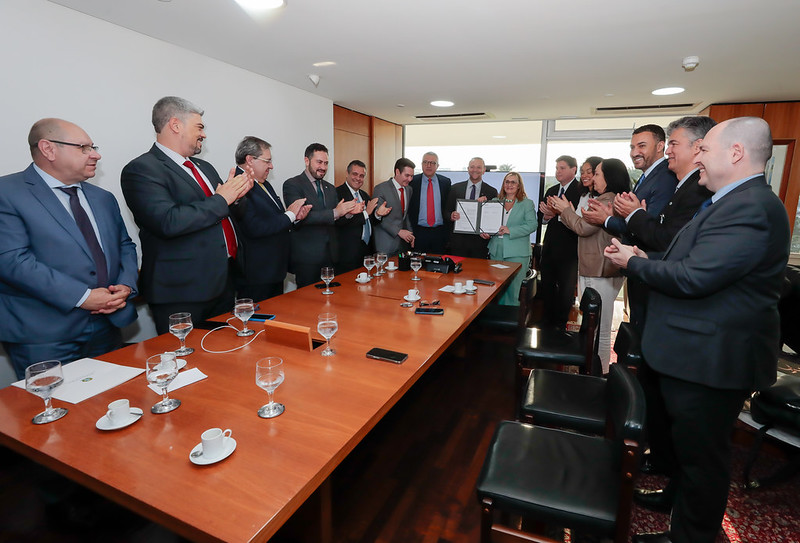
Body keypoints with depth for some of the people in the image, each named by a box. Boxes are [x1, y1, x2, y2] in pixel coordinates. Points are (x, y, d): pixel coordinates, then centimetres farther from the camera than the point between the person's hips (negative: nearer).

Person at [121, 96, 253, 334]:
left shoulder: (204, 167, 17)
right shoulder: (142, 169, -9)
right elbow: (169, 222, -24)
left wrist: (234, 195, 2)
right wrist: (220, 200, -14)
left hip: (223, 285, 8)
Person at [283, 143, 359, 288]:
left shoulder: (330, 188, 17)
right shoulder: (292, 185, -4)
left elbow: (337, 221, 14)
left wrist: (348, 211, -8)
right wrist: (335, 213, -23)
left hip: (330, 255, 6)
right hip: (307, 258, -6)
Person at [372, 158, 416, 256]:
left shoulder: (409, 190, 11)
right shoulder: (380, 189, -9)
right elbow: (379, 217, -13)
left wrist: (410, 235, 5)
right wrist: (398, 231, -17)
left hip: (404, 242, 5)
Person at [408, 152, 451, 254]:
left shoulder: (446, 182, 6)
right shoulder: (412, 181, 1)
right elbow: (408, 207, 3)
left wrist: (449, 232, 3)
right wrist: (409, 232, -1)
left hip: (440, 232, 1)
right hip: (419, 232, -1)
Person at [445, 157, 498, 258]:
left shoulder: (492, 192, 5)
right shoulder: (455, 188, 9)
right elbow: (447, 211, 10)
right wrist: (451, 216, -13)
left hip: (479, 241, -1)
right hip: (458, 239, 1)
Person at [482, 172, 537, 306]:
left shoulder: (527, 204, 2)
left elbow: (532, 225, -8)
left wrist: (510, 230, -18)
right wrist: (484, 232, -3)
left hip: (517, 253, -4)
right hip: (496, 251, 4)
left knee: (512, 289, -5)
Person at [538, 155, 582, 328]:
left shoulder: (582, 191, -11)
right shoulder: (551, 191, 12)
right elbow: (541, 218, 11)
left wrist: (556, 214, -30)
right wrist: (546, 216, -10)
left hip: (569, 249, -7)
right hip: (549, 247, 7)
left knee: (565, 289, 6)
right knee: (547, 286, 15)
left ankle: (560, 324, 21)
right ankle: (547, 322, 30)